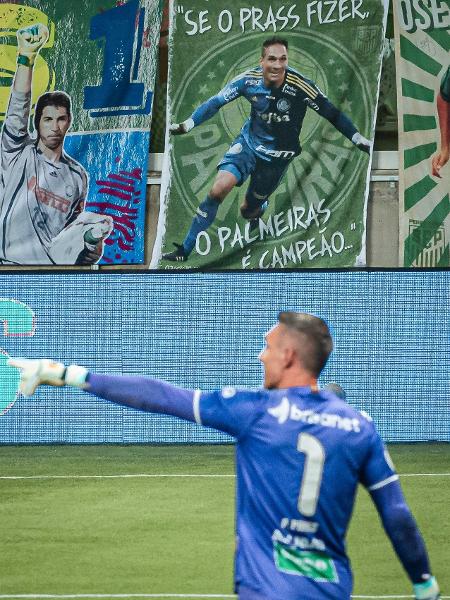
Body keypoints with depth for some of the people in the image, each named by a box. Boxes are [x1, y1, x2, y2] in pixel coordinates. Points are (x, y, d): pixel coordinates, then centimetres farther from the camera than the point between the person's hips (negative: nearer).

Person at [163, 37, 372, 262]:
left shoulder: (300, 86, -25)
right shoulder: (249, 80, -17)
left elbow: (332, 114, -15)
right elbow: (216, 102, -8)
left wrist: (360, 140, -15)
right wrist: (187, 124, -13)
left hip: (277, 157, -1)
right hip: (248, 143, 1)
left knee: (249, 210, 9)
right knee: (219, 189, -19)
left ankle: (258, 209, 52)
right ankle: (184, 250, -10)